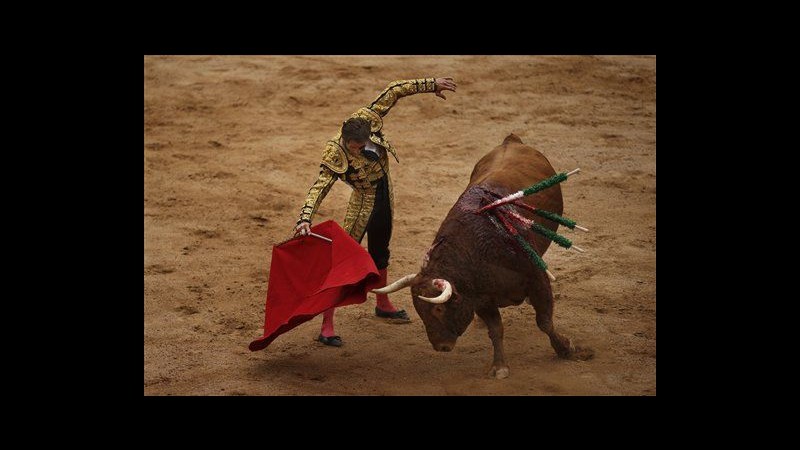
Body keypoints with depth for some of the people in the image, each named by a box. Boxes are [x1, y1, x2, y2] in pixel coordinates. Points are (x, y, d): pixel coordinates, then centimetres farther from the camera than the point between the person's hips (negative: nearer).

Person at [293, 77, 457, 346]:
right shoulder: (336, 154, -29)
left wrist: (431, 85, -5)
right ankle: (326, 326, -7)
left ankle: (383, 304, 48)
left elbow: (394, 91, -8)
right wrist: (305, 218, -50)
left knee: (380, 252, 26)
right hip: (364, 201, -7)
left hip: (385, 195, 7)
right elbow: (320, 186, -37)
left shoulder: (367, 118, -18)